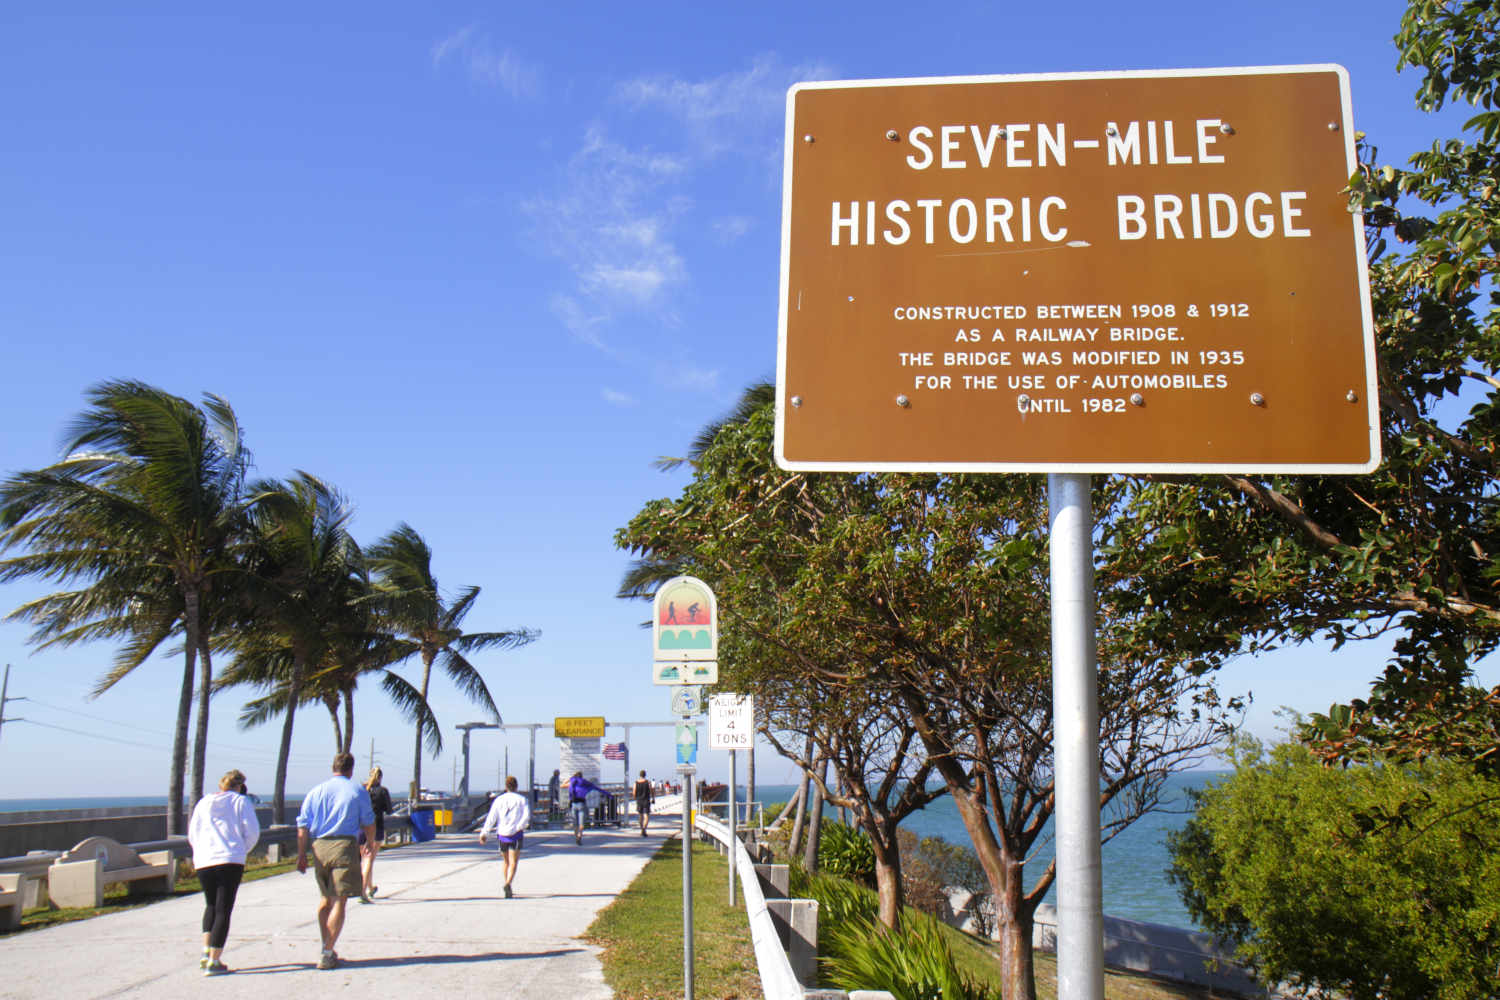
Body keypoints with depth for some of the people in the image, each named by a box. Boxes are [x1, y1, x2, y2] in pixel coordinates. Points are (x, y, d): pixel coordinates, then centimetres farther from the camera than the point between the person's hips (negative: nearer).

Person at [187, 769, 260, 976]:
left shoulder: (203, 802, 15)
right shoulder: (240, 801, 3)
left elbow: (192, 835, 16)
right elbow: (252, 831, -3)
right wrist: (242, 850, 14)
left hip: (203, 862, 4)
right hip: (231, 861, -4)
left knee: (211, 905, 22)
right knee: (223, 909, 0)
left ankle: (206, 952, 9)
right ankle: (214, 961, -3)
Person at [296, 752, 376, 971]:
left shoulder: (315, 792, 12)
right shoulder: (358, 790, 3)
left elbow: (302, 827, 6)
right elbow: (368, 823, 6)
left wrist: (302, 855, 8)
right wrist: (370, 843, 24)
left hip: (319, 846, 4)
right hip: (344, 846, -4)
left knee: (325, 899, 19)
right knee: (339, 901, -2)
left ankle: (326, 948, 24)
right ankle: (327, 954, -7)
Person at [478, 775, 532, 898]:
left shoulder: (499, 800, 5)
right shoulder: (522, 799, 2)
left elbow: (491, 818, -1)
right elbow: (526, 816, -12)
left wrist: (484, 833, 0)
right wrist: (518, 827, -5)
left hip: (502, 833, 2)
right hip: (516, 834, -2)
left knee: (506, 862, 19)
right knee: (513, 862, -5)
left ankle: (507, 884, 25)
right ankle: (508, 884, -26)